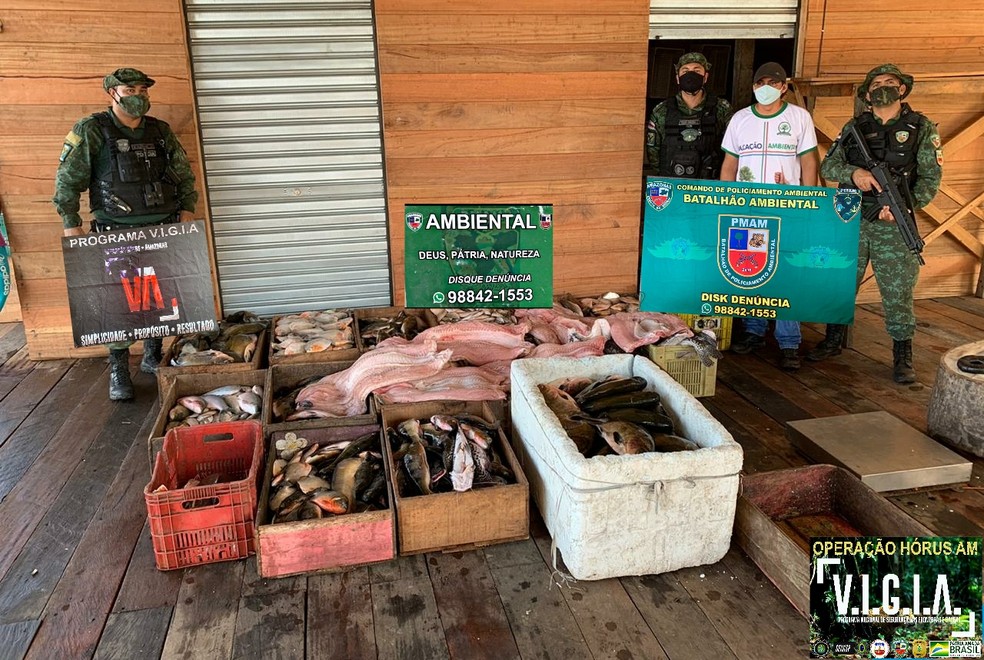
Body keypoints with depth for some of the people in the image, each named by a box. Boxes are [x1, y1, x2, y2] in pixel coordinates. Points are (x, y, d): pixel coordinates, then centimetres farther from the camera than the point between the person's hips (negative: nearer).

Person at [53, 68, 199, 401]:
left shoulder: (160, 131, 8)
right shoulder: (90, 131, -4)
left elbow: (184, 175, 15)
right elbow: (67, 182, -4)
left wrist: (187, 212, 5)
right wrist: (72, 228, -9)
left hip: (162, 230, 4)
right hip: (116, 233, -4)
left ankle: (153, 357, 26)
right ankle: (118, 371, 9)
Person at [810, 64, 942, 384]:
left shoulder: (922, 128, 2)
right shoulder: (855, 127, 8)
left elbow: (930, 178, -2)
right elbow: (828, 166, 2)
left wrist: (905, 205, -17)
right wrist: (853, 172, -18)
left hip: (894, 225, -2)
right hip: (851, 220, 2)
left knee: (898, 291, 2)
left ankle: (902, 356, 13)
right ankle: (833, 341, 28)